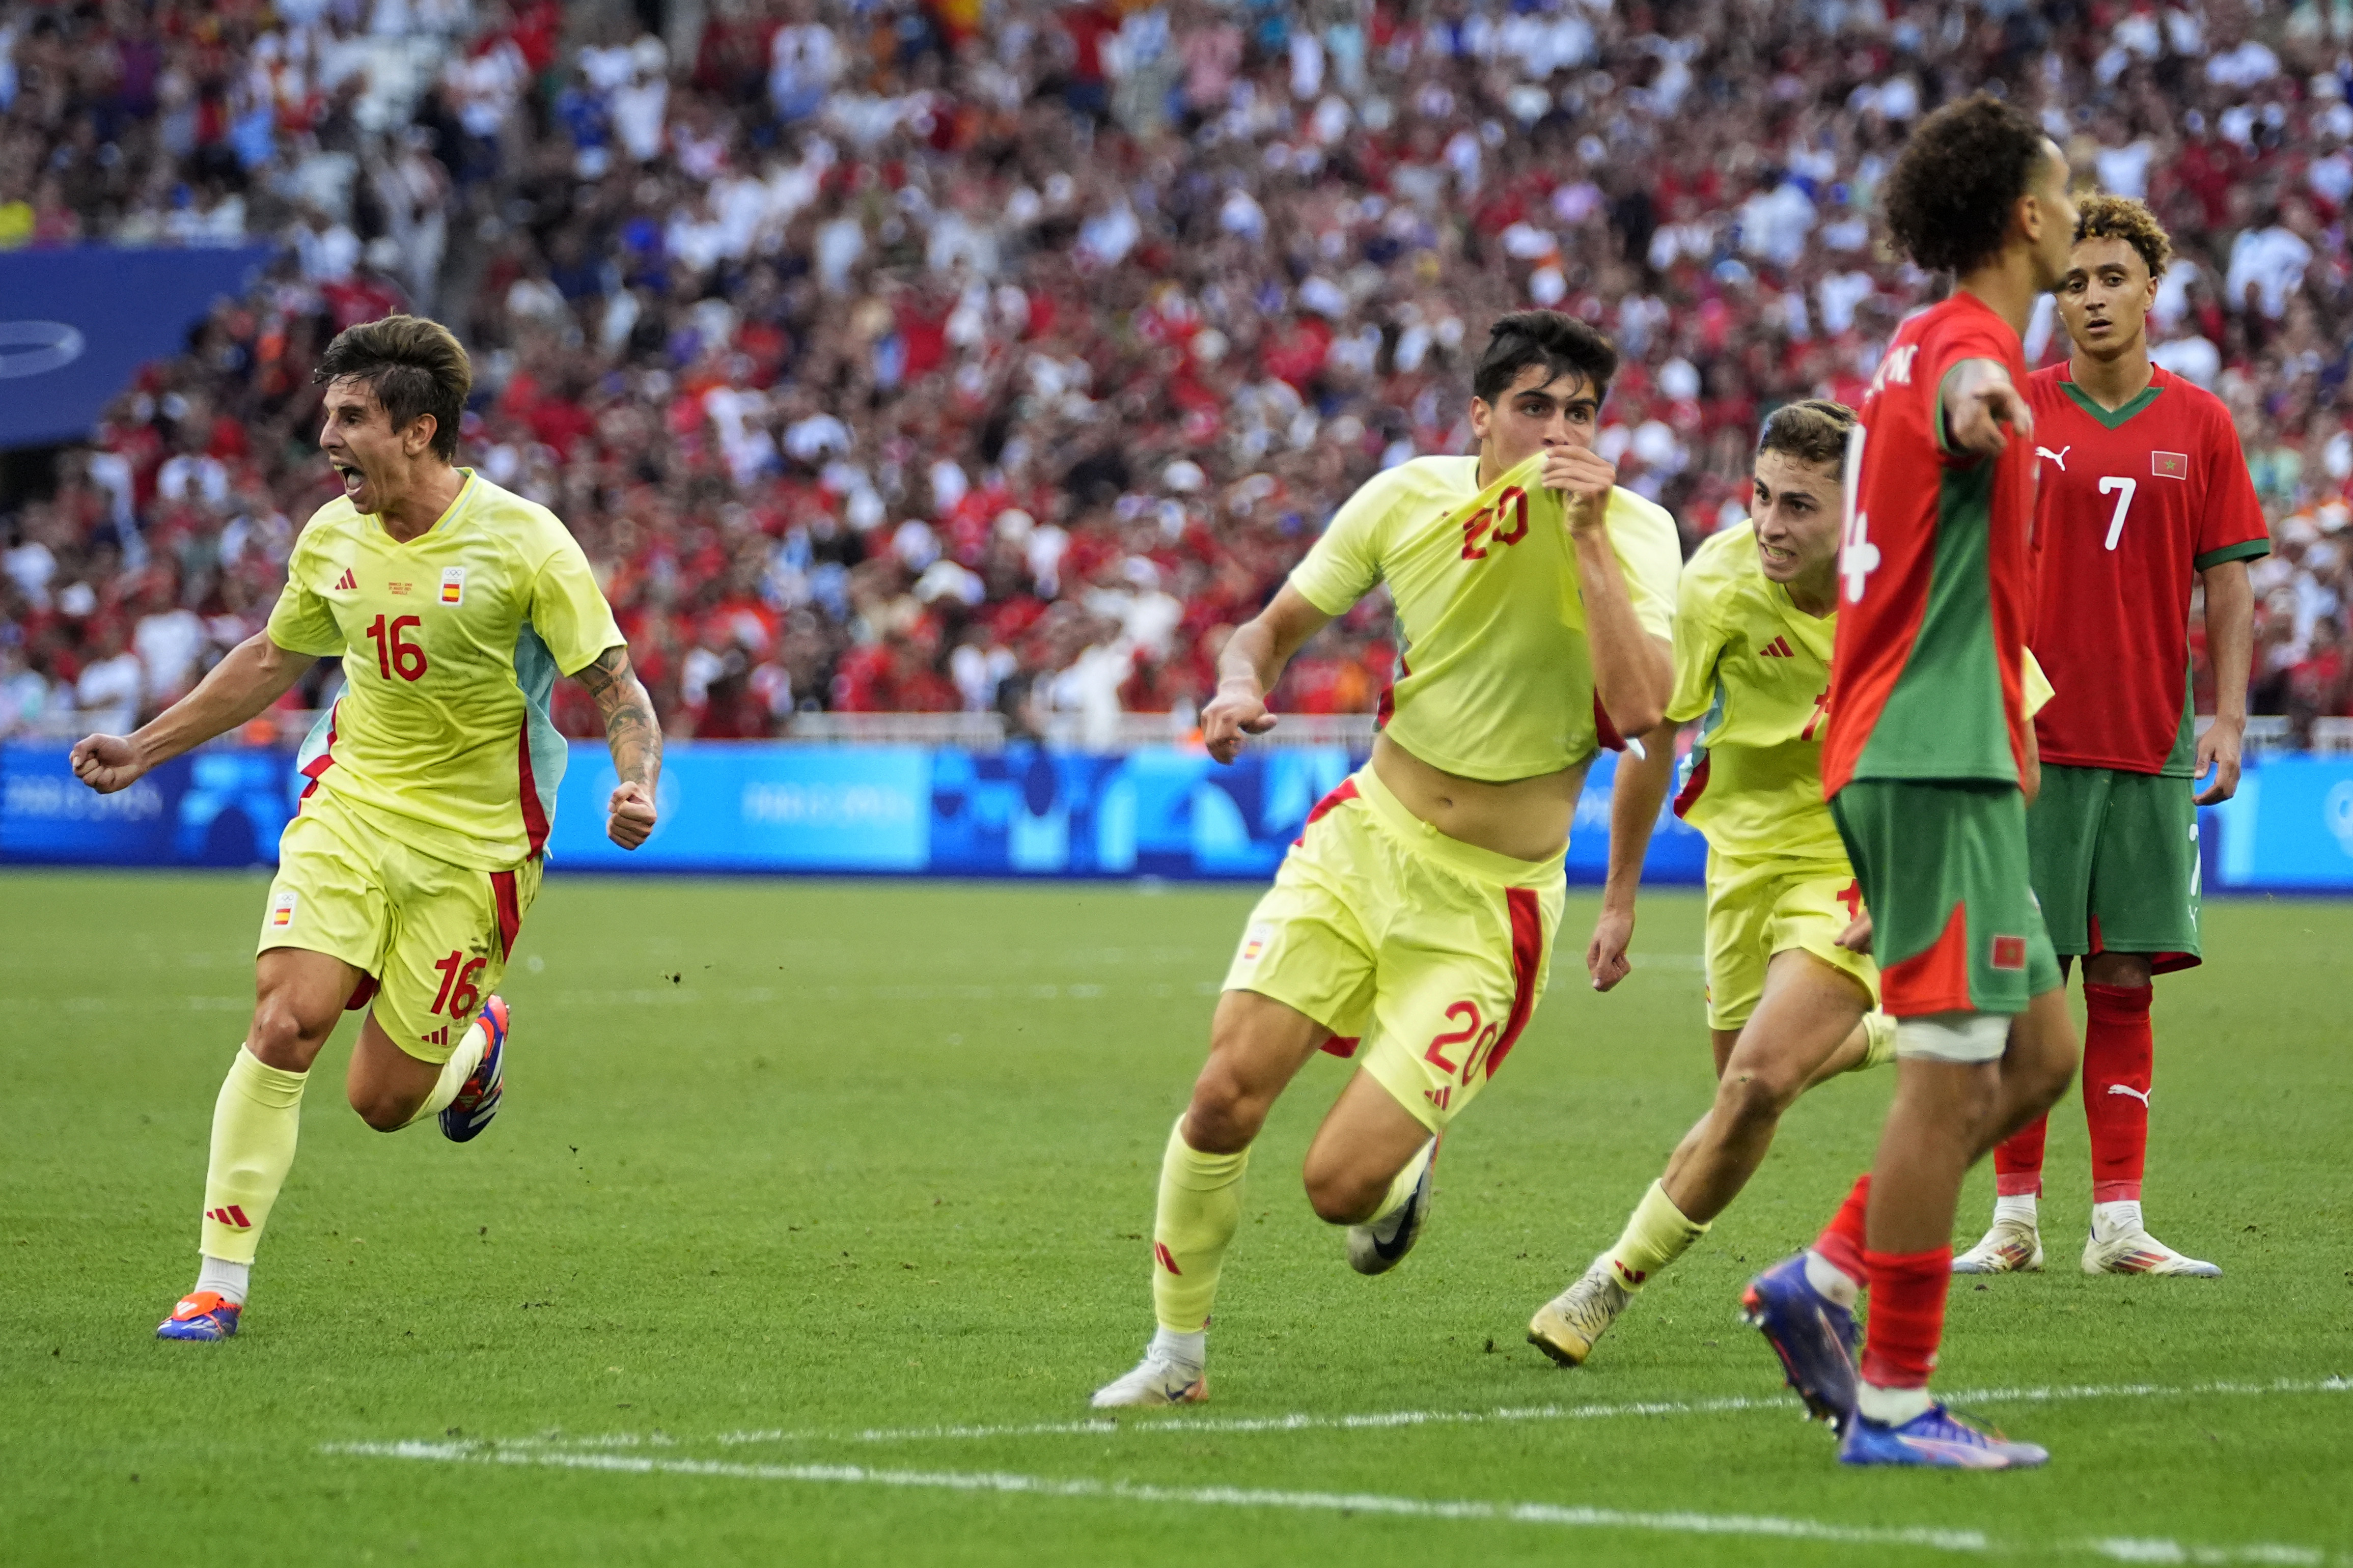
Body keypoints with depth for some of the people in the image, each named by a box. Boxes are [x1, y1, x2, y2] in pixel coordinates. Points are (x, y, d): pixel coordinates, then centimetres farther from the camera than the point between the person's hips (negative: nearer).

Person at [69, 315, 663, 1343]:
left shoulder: (523, 543, -13)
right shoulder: (332, 538, 2)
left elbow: (617, 686, -10)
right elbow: (270, 659, 19)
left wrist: (636, 785, -29)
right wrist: (143, 749, 19)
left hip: (475, 840, -3)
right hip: (350, 803, 3)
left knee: (383, 1101, -1)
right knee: (285, 1021, -19)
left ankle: (477, 1043, 36)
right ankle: (220, 1284, -13)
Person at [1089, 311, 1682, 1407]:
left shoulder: (1634, 533, -12)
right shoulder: (1408, 498, -3)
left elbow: (1640, 709, -26)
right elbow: (1278, 623, 9)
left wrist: (1586, 538, -28)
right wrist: (1241, 684, -14)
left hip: (1491, 904, -3)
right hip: (1365, 837, 3)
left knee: (1341, 1185, -11)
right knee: (1226, 1095, -13)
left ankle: (1409, 1164, 27)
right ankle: (1178, 1351, 8)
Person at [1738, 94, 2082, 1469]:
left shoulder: (1929, 347, 18)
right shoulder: (1966, 346, -14)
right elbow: (1953, 394, -41)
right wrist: (1974, 405, -65)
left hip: (1913, 752, 10)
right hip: (1941, 761, -10)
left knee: (2041, 1050, 13)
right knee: (1956, 1075, -9)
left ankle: (1827, 1280, 11)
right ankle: (1895, 1400, -6)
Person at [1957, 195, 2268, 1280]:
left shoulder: (2199, 425, 6)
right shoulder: (2014, 413, 1)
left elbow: (2228, 586, 7)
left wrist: (2228, 720, -2)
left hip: (2151, 747, 2)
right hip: (2030, 738, -1)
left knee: (2124, 985, 3)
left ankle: (2118, 1224, 4)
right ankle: (2014, 1220, 4)